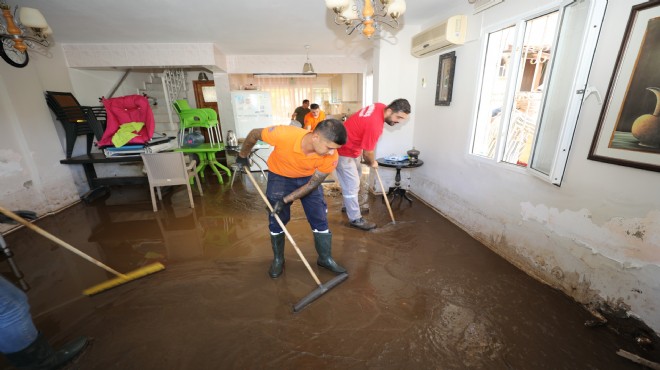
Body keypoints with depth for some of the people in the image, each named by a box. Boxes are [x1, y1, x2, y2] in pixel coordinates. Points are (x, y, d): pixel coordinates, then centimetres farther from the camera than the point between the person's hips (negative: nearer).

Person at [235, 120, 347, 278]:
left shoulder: (331, 156, -31)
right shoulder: (284, 134, -39)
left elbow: (313, 184, -17)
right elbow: (254, 134, -18)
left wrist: (285, 200, -19)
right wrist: (242, 156, -2)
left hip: (308, 178, 1)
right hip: (279, 177, -1)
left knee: (320, 219, 1)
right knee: (276, 220, 3)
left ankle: (325, 258, 21)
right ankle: (278, 259, 26)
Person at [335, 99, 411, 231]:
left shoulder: (381, 107, -3)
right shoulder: (375, 125, -31)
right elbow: (367, 153, -21)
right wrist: (372, 163, 1)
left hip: (351, 146, 10)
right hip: (345, 151, -10)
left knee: (354, 180, 22)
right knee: (352, 185, -3)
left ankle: (349, 205, 40)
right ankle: (355, 219, 10)